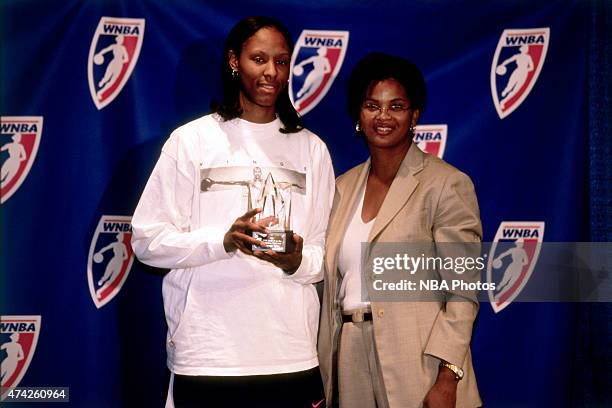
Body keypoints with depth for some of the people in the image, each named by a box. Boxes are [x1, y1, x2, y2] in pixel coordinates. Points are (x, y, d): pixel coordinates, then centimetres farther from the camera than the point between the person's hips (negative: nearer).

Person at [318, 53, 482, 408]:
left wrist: (447, 378, -18)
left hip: (416, 365, -5)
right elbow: (332, 286, 13)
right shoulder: (343, 187, 11)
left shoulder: (447, 184, -6)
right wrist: (319, 376, 10)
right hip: (351, 358, 5)